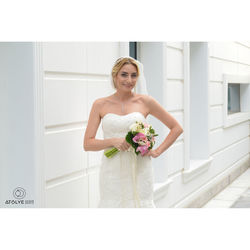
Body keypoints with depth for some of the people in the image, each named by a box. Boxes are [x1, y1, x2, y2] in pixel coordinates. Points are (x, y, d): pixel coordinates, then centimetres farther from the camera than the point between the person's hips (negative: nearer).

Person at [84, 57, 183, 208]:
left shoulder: (145, 101, 2)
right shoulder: (100, 104, 3)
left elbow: (177, 128, 9)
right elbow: (88, 144, 1)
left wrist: (157, 151, 1)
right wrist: (113, 141, -14)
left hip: (139, 172, 0)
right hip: (112, 173, 1)